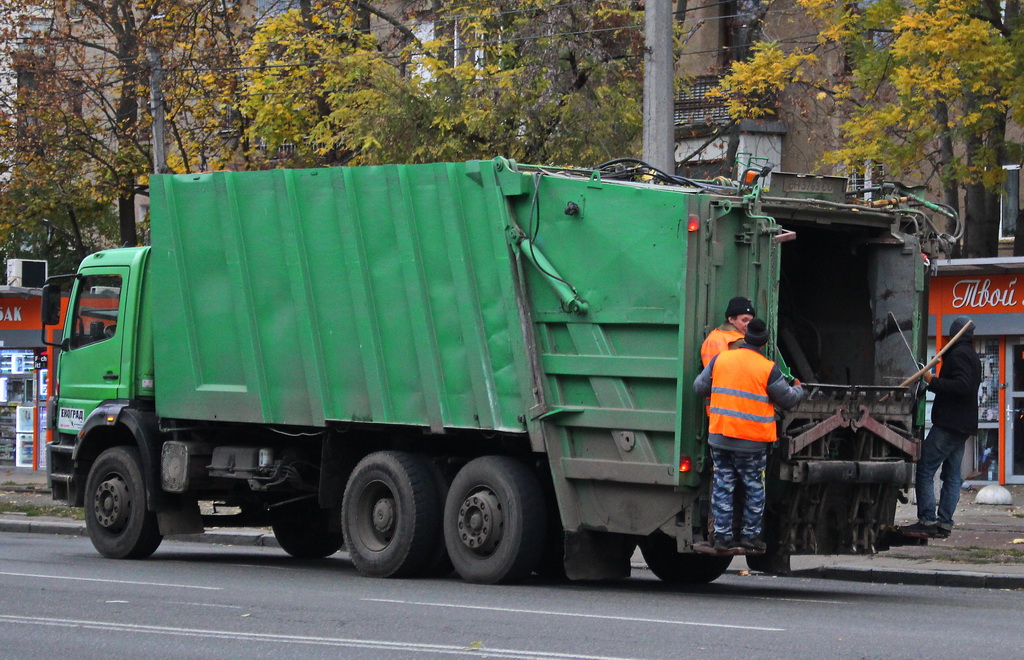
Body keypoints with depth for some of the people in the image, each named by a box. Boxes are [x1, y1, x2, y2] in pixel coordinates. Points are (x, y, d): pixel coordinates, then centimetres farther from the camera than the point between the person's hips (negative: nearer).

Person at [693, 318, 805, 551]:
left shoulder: (720, 359, 1)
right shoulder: (768, 368, -9)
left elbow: (700, 387, 9)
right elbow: (788, 398, -1)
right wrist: (798, 389, 22)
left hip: (719, 436, 3)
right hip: (752, 442, -3)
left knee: (722, 486, 10)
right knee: (754, 488, 11)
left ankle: (722, 535, 9)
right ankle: (750, 534, 14)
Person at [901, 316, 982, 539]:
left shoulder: (958, 354, -12)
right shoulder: (973, 356, 19)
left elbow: (962, 385, -24)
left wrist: (933, 381, -20)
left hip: (949, 424, -10)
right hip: (963, 426, 10)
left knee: (924, 470, -10)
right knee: (952, 475, 9)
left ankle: (927, 521, -16)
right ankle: (944, 523, 8)